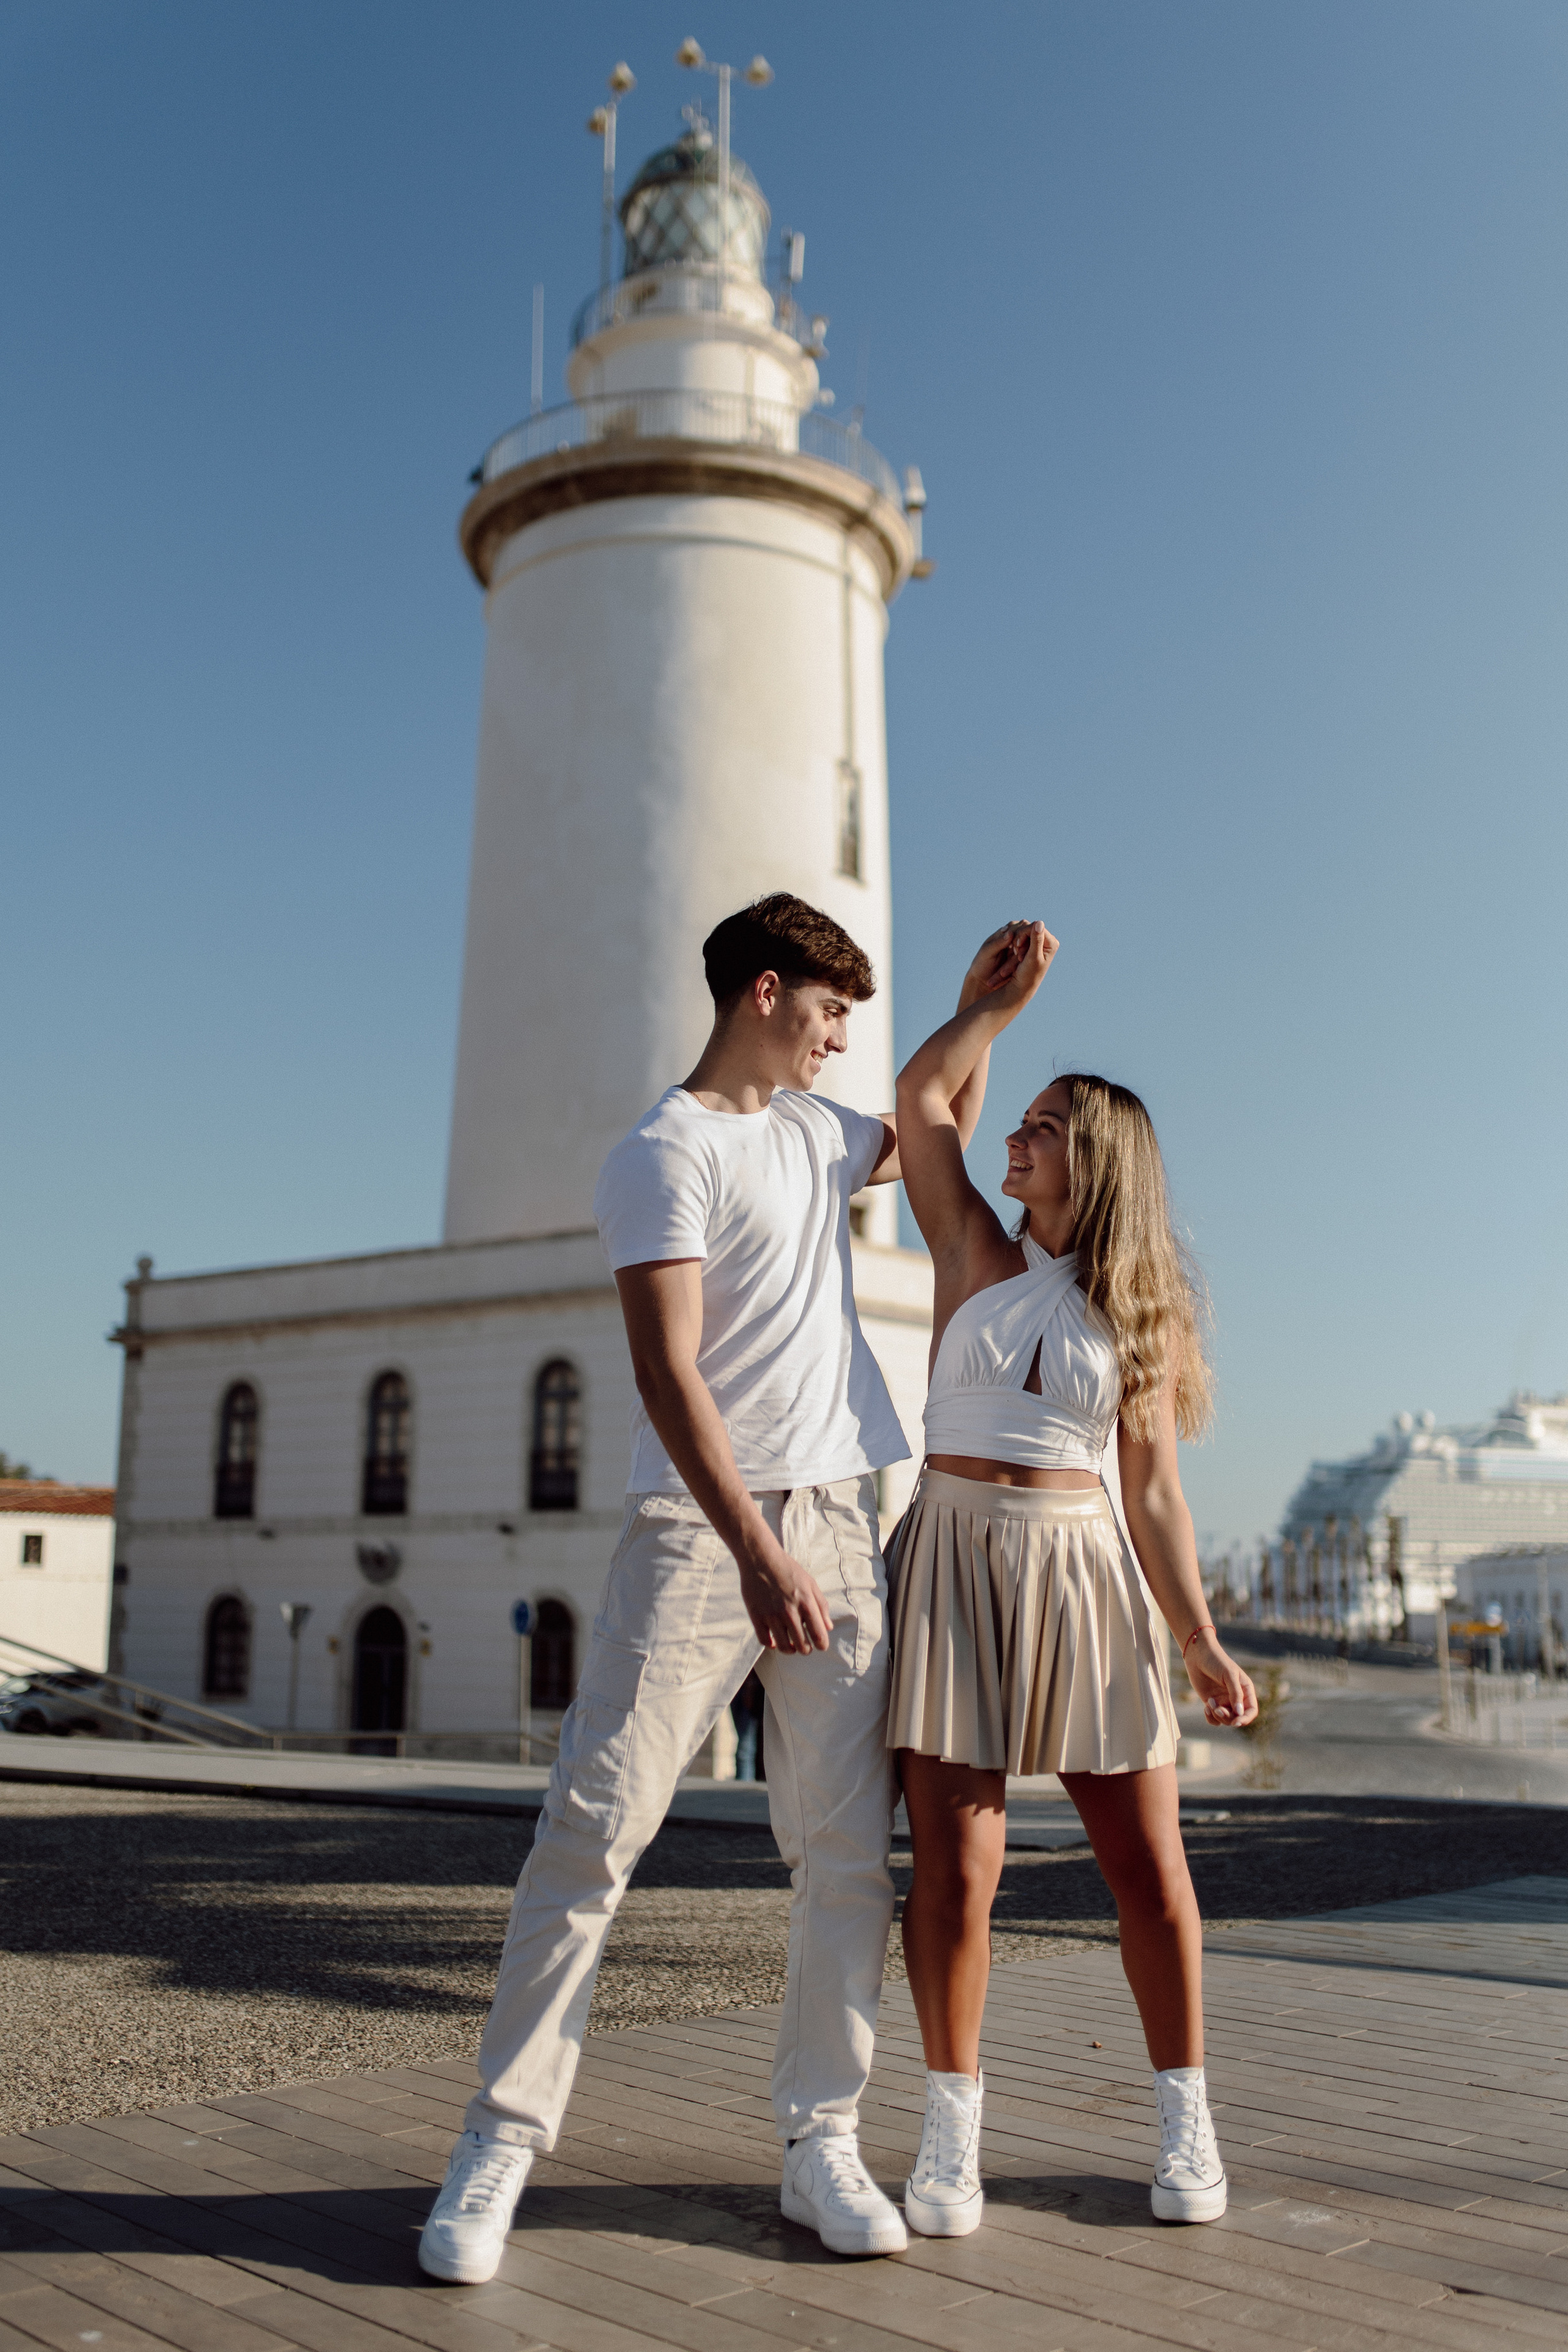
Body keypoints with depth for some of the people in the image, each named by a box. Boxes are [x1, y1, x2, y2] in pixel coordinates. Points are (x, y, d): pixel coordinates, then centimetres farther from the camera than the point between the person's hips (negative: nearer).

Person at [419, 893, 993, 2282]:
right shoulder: (664, 1154, -6)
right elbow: (669, 1375, -16)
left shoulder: (811, 1131, 17)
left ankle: (821, 2141, 15)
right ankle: (502, 2145, 5)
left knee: (847, 1845, 4)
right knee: (596, 1827, -6)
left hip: (839, 1525, 7)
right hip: (698, 1529, -7)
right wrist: (758, 1554, -24)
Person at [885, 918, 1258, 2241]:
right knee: (955, 1866, -4)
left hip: (1081, 1573, 1)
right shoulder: (977, 1253, 9)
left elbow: (1153, 1493, 5)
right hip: (953, 1562, 0)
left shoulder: (1144, 1314, 8)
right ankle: (952, 2134, 12)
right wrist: (1006, 995, 10)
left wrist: (1200, 1639, -3)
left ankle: (1187, 2121, 23)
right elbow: (921, 1095, 3)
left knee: (1149, 1862, 4)